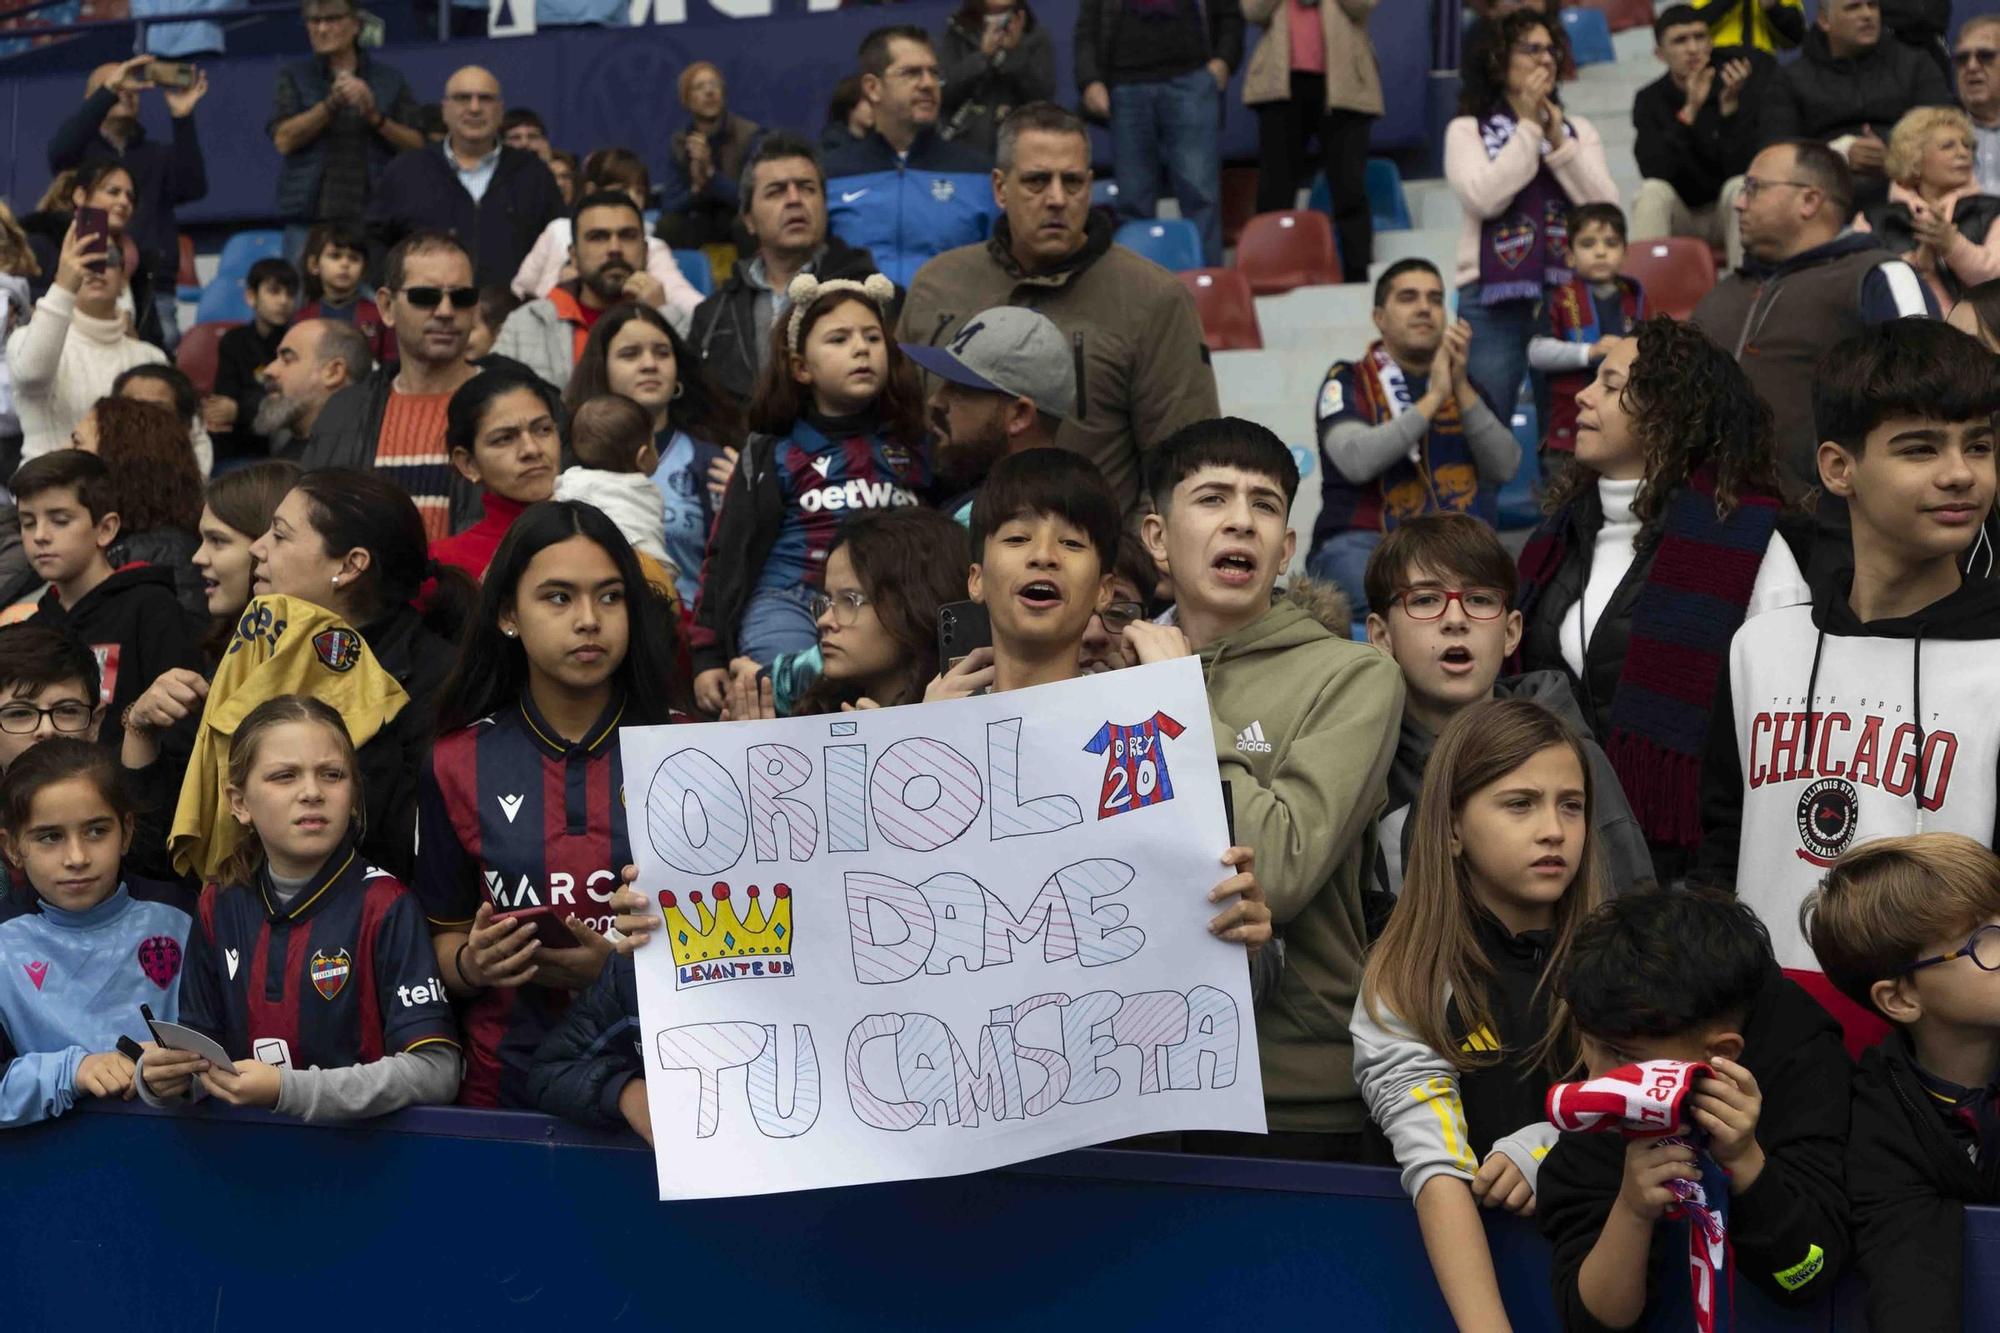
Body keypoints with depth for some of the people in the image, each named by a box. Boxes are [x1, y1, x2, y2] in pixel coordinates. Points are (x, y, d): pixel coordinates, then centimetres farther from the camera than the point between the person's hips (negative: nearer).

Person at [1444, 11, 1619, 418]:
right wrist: (1529, 128, -8)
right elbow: (1483, 198, -13)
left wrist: (1558, 141, -7)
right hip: (1493, 301, -3)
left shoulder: (1579, 130, 15)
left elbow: (1606, 208, 1)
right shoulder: (1467, 129, 5)